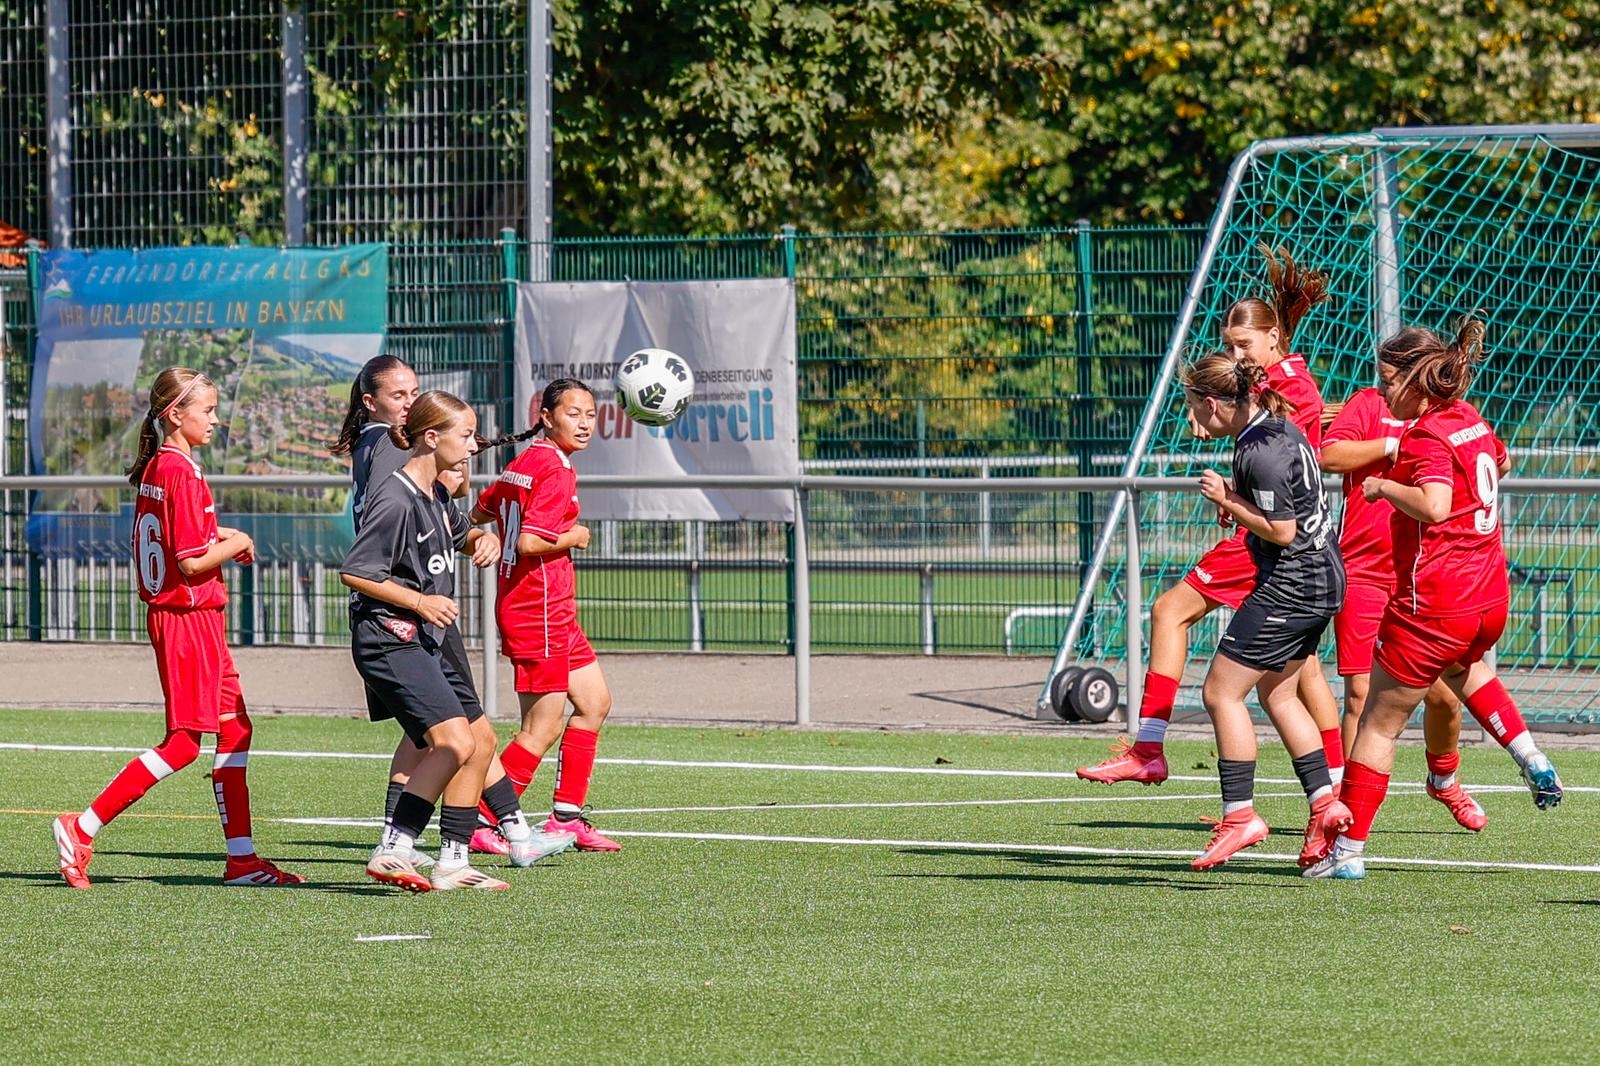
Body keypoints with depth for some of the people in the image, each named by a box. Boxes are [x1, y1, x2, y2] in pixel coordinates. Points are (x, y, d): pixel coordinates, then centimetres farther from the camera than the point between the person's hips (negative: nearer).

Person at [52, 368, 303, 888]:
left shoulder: (154, 469, 11)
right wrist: (234, 545, -4)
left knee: (235, 730, 11)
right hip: (189, 617, -10)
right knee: (183, 743, -7)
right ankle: (82, 829, -7)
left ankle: (242, 859, 13)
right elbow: (193, 562, -20)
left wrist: (214, 534, 11)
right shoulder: (182, 473, -18)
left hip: (199, 621, 10)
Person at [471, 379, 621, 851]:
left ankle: (566, 815, 21)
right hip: (540, 611, -10)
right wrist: (573, 537, -10)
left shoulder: (522, 462, 12)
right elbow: (530, 543, -24)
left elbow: (480, 511, 21)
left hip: (555, 614, 10)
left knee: (595, 702, 18)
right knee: (544, 728, -7)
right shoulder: (556, 469, -16)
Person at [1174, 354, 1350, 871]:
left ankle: (1240, 815, -4)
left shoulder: (1260, 452, -21)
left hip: (1291, 585, -11)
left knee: (1221, 692, -4)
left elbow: (1281, 531, -22)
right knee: (1277, 693, 20)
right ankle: (1324, 803, 17)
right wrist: (1237, 500, 9)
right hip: (1322, 577, 11)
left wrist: (1227, 501, -12)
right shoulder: (1278, 427, 9)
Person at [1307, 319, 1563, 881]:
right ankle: (1535, 763, 26)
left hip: (1433, 603, -9)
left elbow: (1434, 505, -35)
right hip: (1490, 598, 9)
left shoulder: (1427, 437, -17)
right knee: (1464, 668, 41)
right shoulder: (1471, 420, 8)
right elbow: (1501, 462, 31)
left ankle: (1348, 851, 6)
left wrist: (1384, 486, -21)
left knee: (1380, 722, 4)